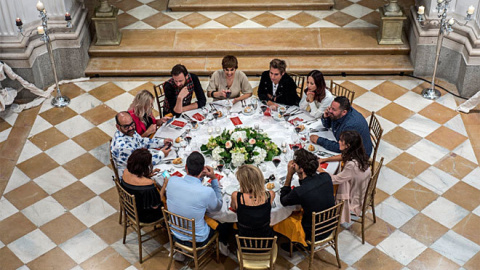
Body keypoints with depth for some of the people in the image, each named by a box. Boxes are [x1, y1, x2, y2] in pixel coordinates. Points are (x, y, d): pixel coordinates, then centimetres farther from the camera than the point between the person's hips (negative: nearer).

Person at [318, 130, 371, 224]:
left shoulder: (352, 165, -37)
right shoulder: (357, 154, -12)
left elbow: (335, 180, -25)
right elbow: (342, 157, 10)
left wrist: (320, 170, -12)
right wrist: (324, 159, 2)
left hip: (355, 200, -8)